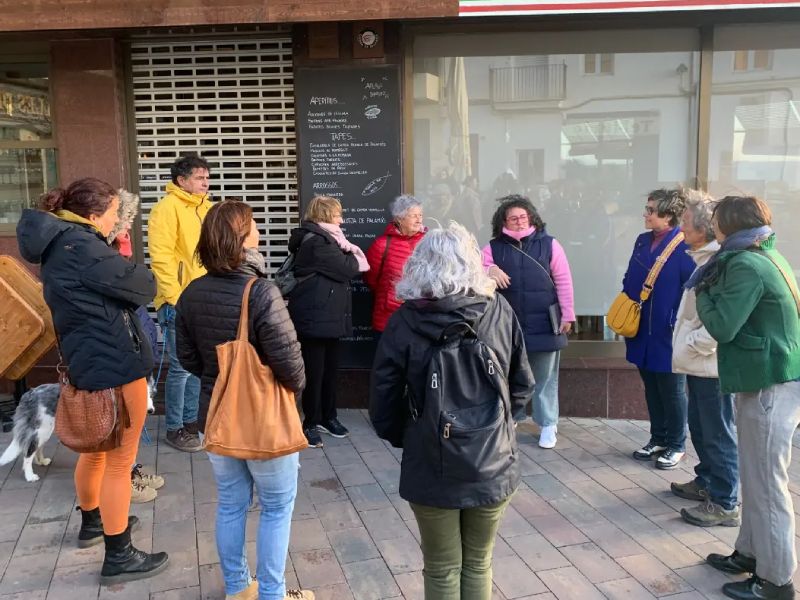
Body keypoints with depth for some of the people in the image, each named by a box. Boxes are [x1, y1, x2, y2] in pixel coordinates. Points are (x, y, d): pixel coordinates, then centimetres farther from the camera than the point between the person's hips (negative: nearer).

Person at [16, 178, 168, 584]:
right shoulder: (80, 246, -20)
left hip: (88, 362, 10)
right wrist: (133, 271, 3)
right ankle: (118, 557, 14)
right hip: (115, 363, -10)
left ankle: (92, 522, 46)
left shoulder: (60, 245, 11)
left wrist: (114, 262, -3)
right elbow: (142, 287, -16)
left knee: (97, 448, 26)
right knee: (119, 462, 2)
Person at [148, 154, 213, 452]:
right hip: (179, 303, -8)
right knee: (182, 368, -1)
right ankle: (175, 429, 14)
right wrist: (174, 298, -19)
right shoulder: (167, 208, -10)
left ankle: (190, 421, 29)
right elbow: (161, 257, -16)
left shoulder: (207, 208, 14)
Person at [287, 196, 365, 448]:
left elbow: (344, 260, 12)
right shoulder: (316, 242, -16)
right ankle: (311, 423, 10)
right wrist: (355, 259, 2)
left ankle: (328, 416, 25)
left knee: (330, 369, 14)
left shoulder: (323, 239, 18)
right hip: (315, 318, -10)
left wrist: (348, 252, -7)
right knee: (315, 371, -1)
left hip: (330, 317, 10)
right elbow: (346, 268, -17)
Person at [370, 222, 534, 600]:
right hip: (493, 466, 2)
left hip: (432, 469, -2)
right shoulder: (500, 311, -6)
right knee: (478, 566, 21)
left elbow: (383, 401, -8)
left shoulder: (405, 321, -13)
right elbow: (522, 386, 4)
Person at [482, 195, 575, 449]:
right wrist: (488, 272, -27)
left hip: (544, 324, -1)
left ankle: (548, 425, 20)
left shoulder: (549, 244, -1)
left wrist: (567, 315, -1)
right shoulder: (493, 247, 1)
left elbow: (563, 282, 0)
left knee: (545, 378, 8)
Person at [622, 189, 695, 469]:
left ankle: (676, 445, 24)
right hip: (643, 331, 6)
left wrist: (681, 327, -17)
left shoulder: (685, 245, -14)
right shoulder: (643, 241, 7)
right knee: (651, 388, 16)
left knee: (672, 390, 8)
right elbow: (629, 282, 14)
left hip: (669, 333, -6)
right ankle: (658, 439, 31)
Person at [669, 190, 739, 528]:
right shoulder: (702, 257, 11)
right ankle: (706, 482, 38)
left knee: (718, 433, 1)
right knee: (700, 427, 22)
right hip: (698, 362, 10)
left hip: (711, 363, -10)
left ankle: (725, 503, 12)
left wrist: (695, 345, -18)